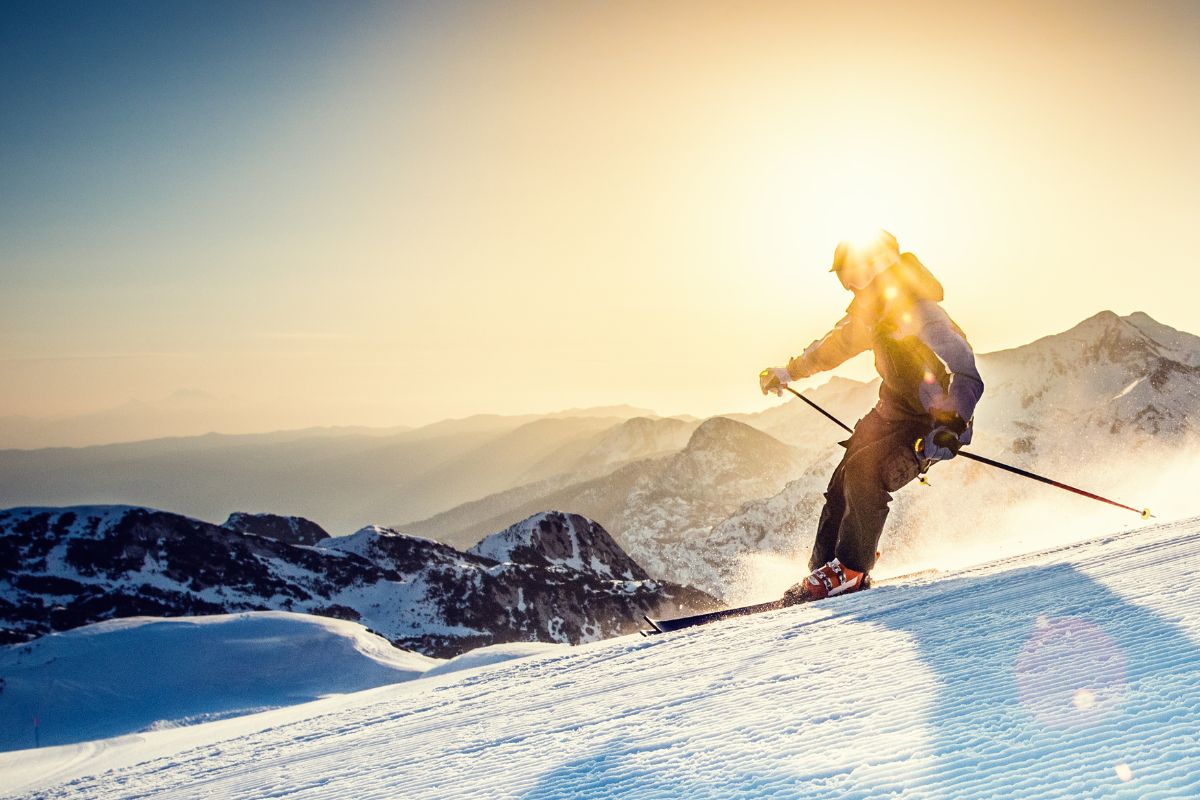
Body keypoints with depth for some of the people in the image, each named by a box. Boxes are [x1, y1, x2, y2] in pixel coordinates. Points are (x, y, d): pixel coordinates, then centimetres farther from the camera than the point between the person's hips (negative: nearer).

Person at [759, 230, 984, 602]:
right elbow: (839, 342, 21)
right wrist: (790, 371, 30)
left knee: (865, 471, -26)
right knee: (842, 484, 0)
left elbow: (967, 379, -35)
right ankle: (821, 570, 12)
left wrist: (950, 428, -49)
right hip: (893, 411, 8)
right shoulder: (874, 311, -1)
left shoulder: (919, 315, -28)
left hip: (938, 422, -8)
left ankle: (850, 571, -13)